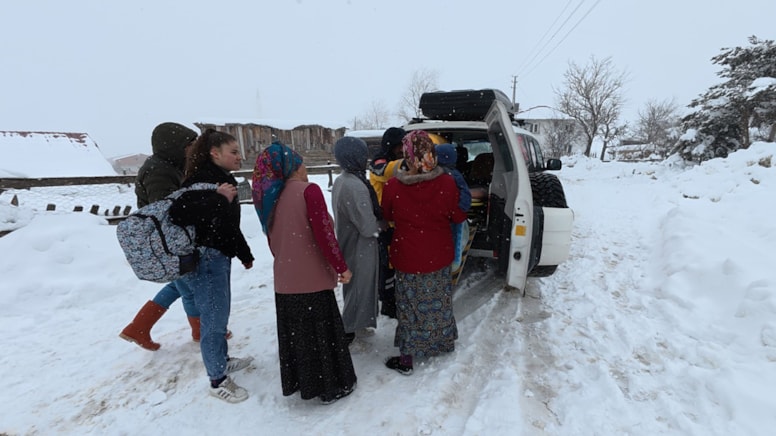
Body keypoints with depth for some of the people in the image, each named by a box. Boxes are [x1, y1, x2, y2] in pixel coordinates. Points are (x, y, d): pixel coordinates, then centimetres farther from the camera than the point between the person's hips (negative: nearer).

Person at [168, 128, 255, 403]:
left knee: (220, 314, 22)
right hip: (205, 259, -10)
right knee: (214, 319, 1)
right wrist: (218, 199, -34)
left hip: (219, 257, 10)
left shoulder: (224, 179, 13)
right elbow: (178, 213, -30)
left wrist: (244, 254, 24)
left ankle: (222, 360, 41)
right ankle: (218, 380, 17)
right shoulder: (202, 178, -17)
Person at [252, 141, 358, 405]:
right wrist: (341, 267, -9)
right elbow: (323, 233, -18)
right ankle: (332, 387, 23)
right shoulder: (308, 190, -13)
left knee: (294, 333, 19)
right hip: (312, 278, -6)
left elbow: (272, 240, 14)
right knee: (321, 332, 8)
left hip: (284, 280, 6)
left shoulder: (272, 196, 7)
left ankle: (296, 382, 36)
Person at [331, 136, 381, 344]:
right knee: (359, 289, 9)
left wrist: (376, 218, 1)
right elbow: (368, 227, -25)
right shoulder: (356, 186, -27)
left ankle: (353, 325, 41)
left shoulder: (340, 181, 2)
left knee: (352, 288, 24)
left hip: (348, 243, 9)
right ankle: (347, 330, 21)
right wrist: (382, 223, -6)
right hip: (360, 250, -9)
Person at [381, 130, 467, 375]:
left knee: (410, 307, 13)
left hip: (407, 258, -2)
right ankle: (444, 343, 45)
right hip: (438, 256, 2)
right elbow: (457, 216, -1)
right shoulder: (446, 183, -15)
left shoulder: (393, 186, -17)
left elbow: (387, 216, 2)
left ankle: (406, 359, 24)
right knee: (439, 302, 23)